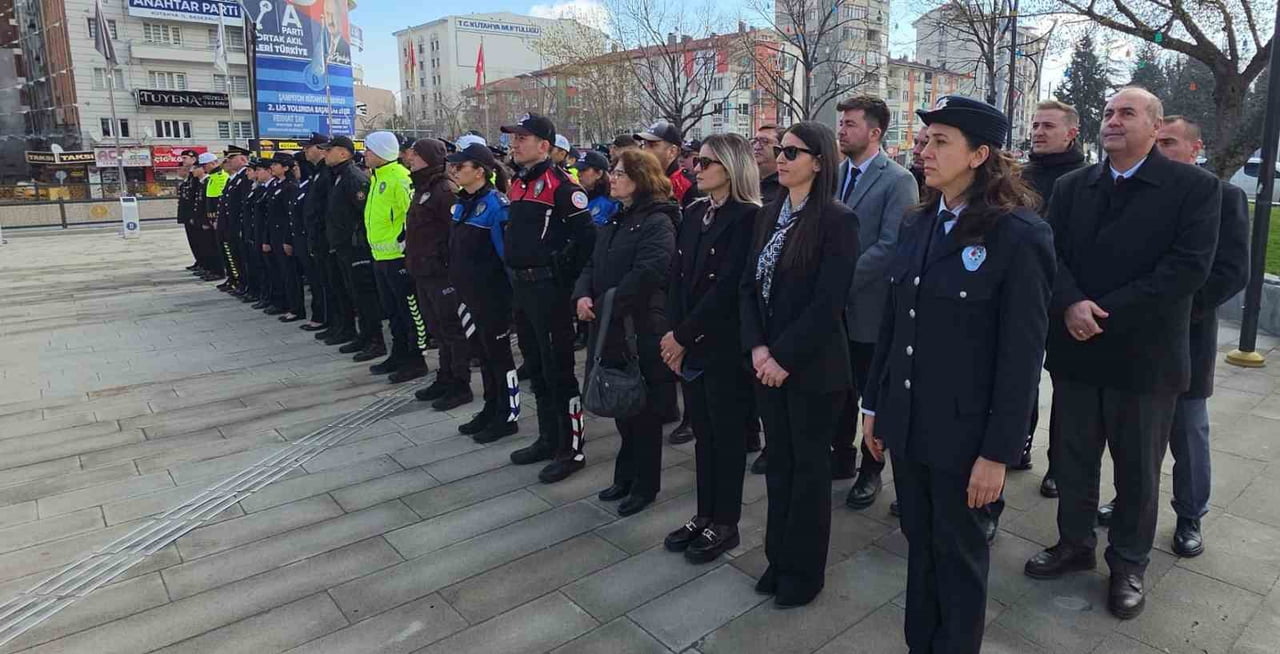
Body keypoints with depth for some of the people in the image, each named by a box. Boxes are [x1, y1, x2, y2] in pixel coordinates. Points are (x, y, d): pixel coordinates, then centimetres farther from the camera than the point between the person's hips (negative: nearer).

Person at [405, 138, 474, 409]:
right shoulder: (422, 189, 16)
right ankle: (445, 380, 28)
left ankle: (460, 386, 8)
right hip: (423, 272, 10)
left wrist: (451, 265, -21)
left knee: (452, 330, -1)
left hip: (442, 273, -10)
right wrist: (413, 260, 22)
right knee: (438, 329, 17)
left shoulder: (445, 189, -15)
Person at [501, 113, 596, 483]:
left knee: (558, 371, -2)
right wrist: (516, 275, 16)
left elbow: (587, 235, -18)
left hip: (549, 288, -9)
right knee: (536, 368, 16)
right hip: (521, 288, 9)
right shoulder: (518, 184, 14)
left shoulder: (559, 184, -13)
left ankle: (572, 450, 9)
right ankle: (548, 439, 29)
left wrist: (568, 279, -13)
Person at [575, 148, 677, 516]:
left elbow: (646, 274, -26)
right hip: (610, 330, 8)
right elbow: (594, 264, 14)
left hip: (641, 330, -8)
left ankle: (646, 485, 19)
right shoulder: (614, 221, 15)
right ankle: (626, 476, 31)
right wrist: (583, 295, -6)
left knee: (643, 407, 4)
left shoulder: (657, 222, -13)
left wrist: (603, 305, -21)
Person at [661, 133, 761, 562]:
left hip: (724, 345, -7)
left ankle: (725, 524, 21)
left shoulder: (747, 217, -12)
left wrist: (684, 336, -14)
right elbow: (677, 277, 7)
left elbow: (727, 288, -18)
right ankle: (704, 514, 29)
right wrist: (674, 334, -2)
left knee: (727, 433, 7)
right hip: (690, 343, 7)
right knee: (702, 430, 15)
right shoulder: (695, 213, 10)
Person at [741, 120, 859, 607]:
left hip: (812, 366, -6)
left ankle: (804, 569, 27)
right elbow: (750, 284, 6)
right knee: (778, 461, 16)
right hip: (767, 362, 6)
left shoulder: (837, 220, -12)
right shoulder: (770, 214, 8)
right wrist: (757, 347, -6)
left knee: (809, 466, 9)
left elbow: (828, 302, -17)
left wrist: (784, 357, -16)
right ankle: (778, 556, 33)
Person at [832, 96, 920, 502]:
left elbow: (890, 246, -18)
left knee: (873, 392, 9)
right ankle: (841, 457, 32)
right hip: (835, 304, 6)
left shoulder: (898, 181, -10)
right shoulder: (836, 174, 9)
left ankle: (870, 471, 24)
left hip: (870, 305, -5)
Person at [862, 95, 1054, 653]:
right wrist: (875, 404, 11)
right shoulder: (917, 226, 5)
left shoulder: (1019, 234, -14)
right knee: (919, 543, 19)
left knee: (959, 553, 14)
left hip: (963, 431, -5)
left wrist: (998, 451, -13)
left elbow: (1022, 353, -14)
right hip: (906, 423, 5)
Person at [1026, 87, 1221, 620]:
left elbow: (1189, 266, -15)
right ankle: (1074, 545, 34)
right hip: (1076, 349, 3)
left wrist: (1105, 312, -19)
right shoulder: (1071, 186, 6)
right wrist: (1071, 305, -19)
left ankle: (1128, 565, 30)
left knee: (1138, 469, 12)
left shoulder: (1195, 187, -6)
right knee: (1072, 457, 15)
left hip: (1144, 355, -3)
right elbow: (1051, 252, -1)